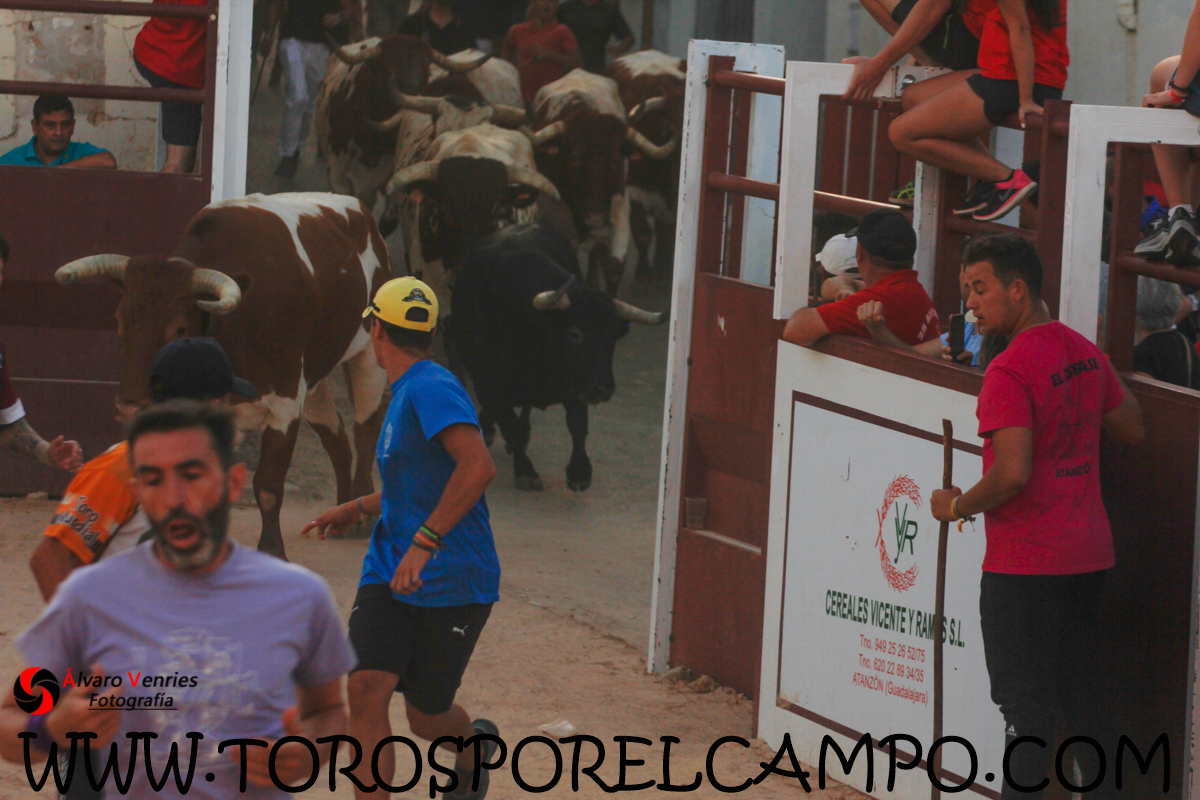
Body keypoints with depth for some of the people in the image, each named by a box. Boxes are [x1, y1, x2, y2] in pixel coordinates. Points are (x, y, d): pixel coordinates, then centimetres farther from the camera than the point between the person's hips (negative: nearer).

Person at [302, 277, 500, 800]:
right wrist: (356, 509, 37)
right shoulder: (404, 395, 14)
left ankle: (474, 746, 43)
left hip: (453, 585, -7)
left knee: (426, 717, 6)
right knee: (366, 689, -13)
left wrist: (424, 542, -33)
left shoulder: (432, 389, -17)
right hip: (389, 579, 7)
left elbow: (478, 467, -31)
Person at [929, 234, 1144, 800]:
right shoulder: (1086, 354, 7)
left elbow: (1013, 473, -26)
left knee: (1025, 713, -5)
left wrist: (957, 507, -10)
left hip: (1023, 566, -8)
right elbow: (1132, 430, 19)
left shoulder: (1009, 371, -18)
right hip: (1090, 559, 8)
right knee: (1083, 706, 17)